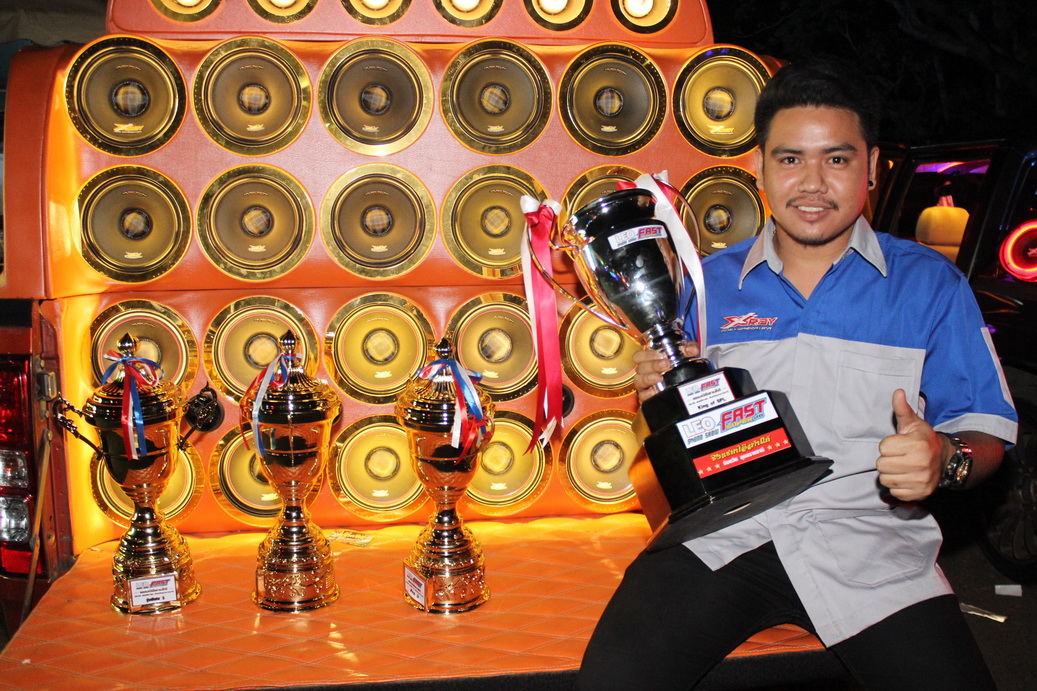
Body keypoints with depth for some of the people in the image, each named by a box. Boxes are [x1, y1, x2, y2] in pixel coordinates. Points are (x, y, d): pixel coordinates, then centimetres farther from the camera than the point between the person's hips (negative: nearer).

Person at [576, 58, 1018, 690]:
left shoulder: (930, 283, 7)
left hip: (868, 543, 0)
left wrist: (946, 459, -15)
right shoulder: (712, 281, 13)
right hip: (724, 529, 1)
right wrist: (665, 394, -3)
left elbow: (986, 431, 7)